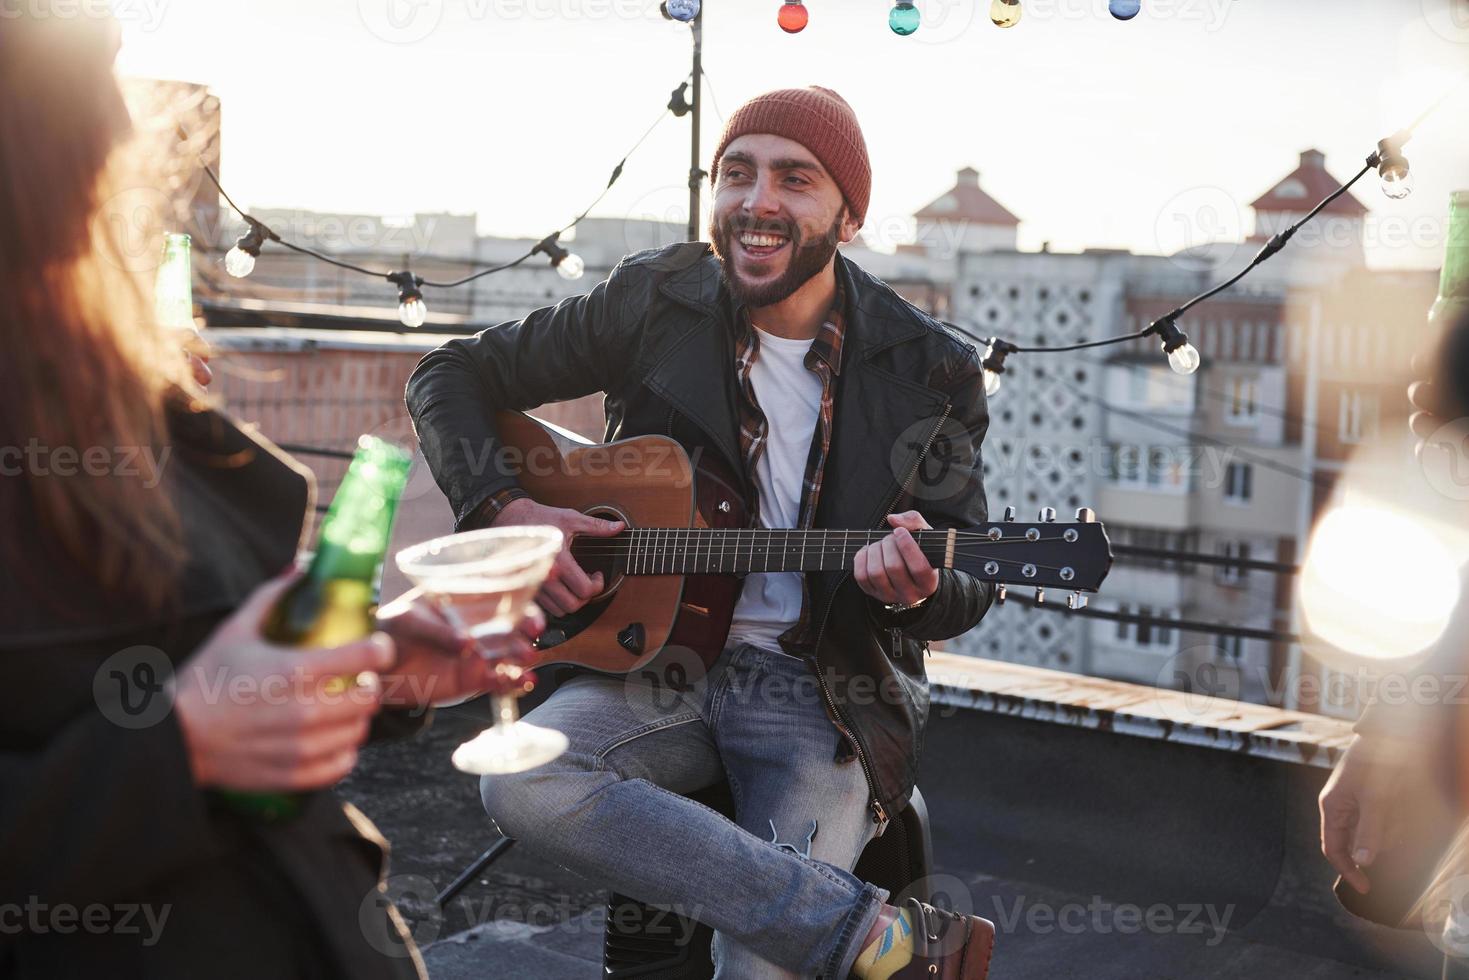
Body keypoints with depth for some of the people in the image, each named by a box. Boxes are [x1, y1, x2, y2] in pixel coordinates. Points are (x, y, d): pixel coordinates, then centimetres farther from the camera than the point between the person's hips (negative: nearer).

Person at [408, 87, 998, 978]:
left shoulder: (929, 371, -3)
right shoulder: (654, 301, 0)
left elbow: (969, 590, 1)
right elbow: (453, 377, 8)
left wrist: (918, 588, -24)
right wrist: (503, 510, -9)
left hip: (825, 692, -3)